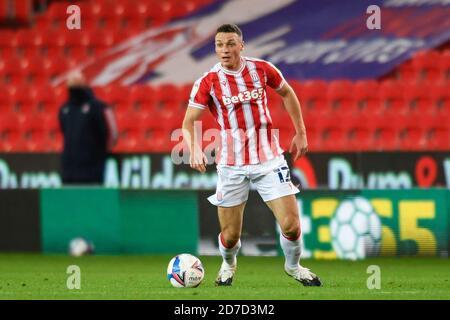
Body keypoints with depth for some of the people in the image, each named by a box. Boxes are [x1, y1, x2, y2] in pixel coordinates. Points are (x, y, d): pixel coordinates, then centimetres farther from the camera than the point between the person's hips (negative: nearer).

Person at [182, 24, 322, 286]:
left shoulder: (262, 69, -3)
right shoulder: (207, 82, -8)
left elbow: (287, 94, 15)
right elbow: (189, 122, -9)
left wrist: (301, 133, 14)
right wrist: (195, 149, -29)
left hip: (269, 158, 1)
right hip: (231, 164, -1)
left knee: (291, 224, -8)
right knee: (230, 235, 2)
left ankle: (293, 266, 23)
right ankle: (229, 265, 38)